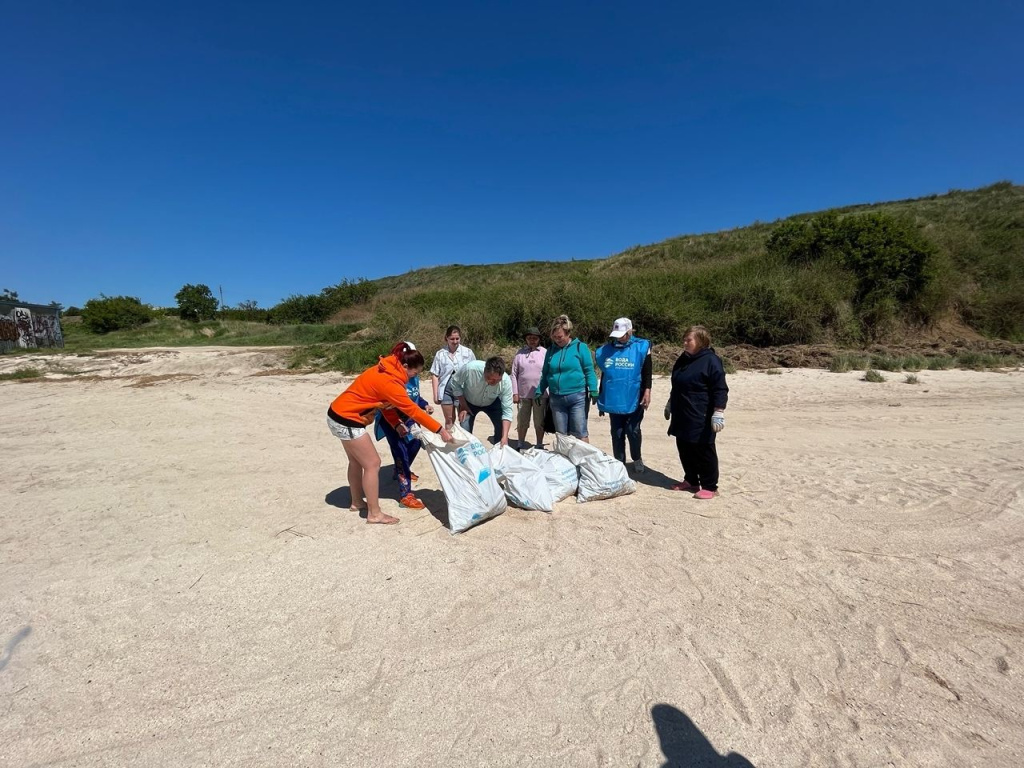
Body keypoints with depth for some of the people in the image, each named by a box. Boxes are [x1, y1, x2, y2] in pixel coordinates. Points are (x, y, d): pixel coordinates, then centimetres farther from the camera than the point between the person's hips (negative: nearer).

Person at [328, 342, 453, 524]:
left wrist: (397, 424, -2)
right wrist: (440, 430, -20)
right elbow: (412, 410, -24)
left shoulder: (386, 371, 4)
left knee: (357, 461, 21)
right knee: (372, 463, -4)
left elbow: (385, 403, 8)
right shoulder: (390, 382, -26)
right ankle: (374, 514, 4)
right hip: (347, 420, -10)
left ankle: (357, 502, 36)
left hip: (340, 414, 10)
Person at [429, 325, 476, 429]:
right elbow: (435, 375, 3)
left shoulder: (468, 352, 0)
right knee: (449, 419, 11)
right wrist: (436, 394, -1)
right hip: (446, 390, 1)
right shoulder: (440, 354, 1)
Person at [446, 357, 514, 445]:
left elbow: (507, 410, -30)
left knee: (502, 427, -12)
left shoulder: (506, 381, -34)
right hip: (468, 402, -1)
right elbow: (454, 382, -18)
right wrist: (463, 405, -17)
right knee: (465, 431, -10)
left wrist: (505, 437, -37)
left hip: (492, 403, 1)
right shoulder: (470, 368, -38)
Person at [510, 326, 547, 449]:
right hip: (523, 394, 1)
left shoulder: (545, 353, 0)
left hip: (540, 394, -1)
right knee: (522, 422, 12)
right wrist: (515, 393, -2)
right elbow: (514, 374, 3)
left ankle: (540, 445, 23)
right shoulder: (520, 353, 2)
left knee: (539, 422, 9)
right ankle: (520, 445, 26)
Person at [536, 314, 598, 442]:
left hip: (577, 397, -4)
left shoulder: (580, 347, -3)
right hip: (556, 398, 4)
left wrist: (593, 391, -12)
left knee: (580, 434, 0)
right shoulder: (551, 350, 9)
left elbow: (589, 371, -4)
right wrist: (539, 392, 12)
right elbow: (545, 374, 16)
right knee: (561, 435, 12)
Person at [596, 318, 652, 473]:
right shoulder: (606, 349, 5)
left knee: (633, 431, 5)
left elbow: (647, 372, -3)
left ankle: (637, 459, 29)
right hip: (613, 400, 3)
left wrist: (647, 391, -14)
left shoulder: (641, 347, -3)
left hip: (634, 400, -3)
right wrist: (601, 400, 13)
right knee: (617, 434, 10)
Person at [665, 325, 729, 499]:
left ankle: (710, 486, 15)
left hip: (701, 418, -8)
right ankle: (691, 480, 30)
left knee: (704, 452, 2)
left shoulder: (711, 360, -14)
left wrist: (718, 412, -23)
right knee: (684, 450, 15)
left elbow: (720, 389, -18)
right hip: (682, 417, 8)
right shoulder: (683, 359, 12)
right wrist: (671, 404, 28)